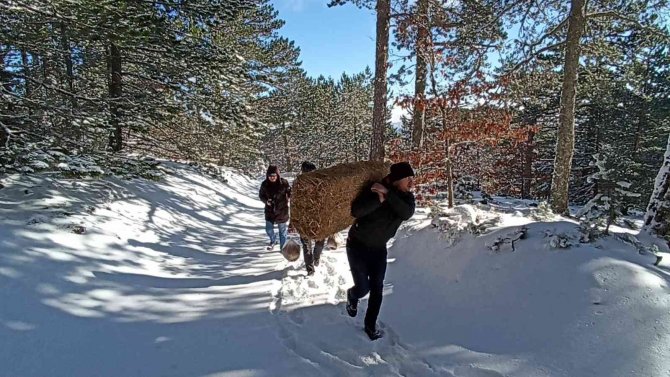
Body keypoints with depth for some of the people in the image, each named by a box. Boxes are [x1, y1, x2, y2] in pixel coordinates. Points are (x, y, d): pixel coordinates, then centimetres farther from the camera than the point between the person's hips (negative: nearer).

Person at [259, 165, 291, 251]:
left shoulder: (284, 183, -14)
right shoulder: (265, 184, -8)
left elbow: (290, 192, 1)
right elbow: (261, 195, 3)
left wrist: (289, 197, -16)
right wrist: (266, 201, -14)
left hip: (282, 210, -2)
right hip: (270, 210, 2)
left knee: (282, 229, 10)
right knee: (268, 229, 8)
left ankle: (282, 246, 29)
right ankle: (273, 241, 39)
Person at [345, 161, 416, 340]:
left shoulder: (406, 196, -6)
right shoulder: (374, 190, -22)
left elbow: (407, 213, -28)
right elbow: (356, 211, -35)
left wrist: (389, 194, -36)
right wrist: (379, 199, -39)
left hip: (379, 249, 5)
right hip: (358, 245, -4)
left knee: (377, 289, 6)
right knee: (363, 288, -3)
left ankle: (370, 325, 25)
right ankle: (352, 296, 34)